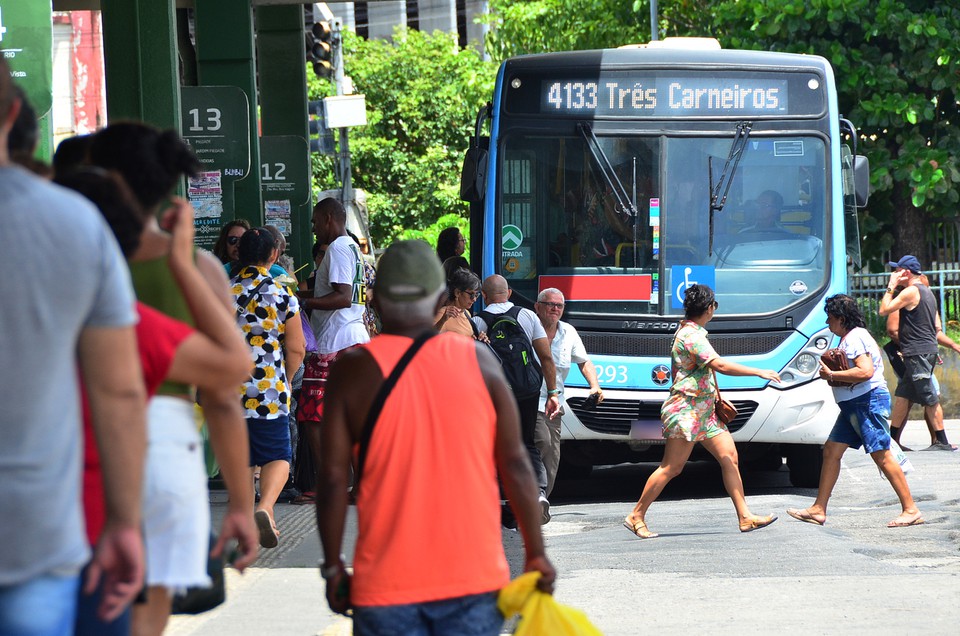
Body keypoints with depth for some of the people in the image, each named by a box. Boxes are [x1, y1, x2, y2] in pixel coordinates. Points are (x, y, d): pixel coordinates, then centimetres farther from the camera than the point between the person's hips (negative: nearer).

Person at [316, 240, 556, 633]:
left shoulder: (353, 371, -3)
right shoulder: (478, 362, 1)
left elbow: (333, 478, -5)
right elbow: (515, 465, 0)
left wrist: (333, 567, 4)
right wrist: (536, 554, 7)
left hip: (386, 583, -1)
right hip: (474, 574, 1)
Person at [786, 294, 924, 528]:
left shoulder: (855, 338, -15)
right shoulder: (850, 337, 18)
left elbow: (865, 371, -26)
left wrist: (832, 375, -19)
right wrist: (832, 371, 11)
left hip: (868, 401, -11)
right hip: (853, 404, 11)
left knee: (881, 455, -11)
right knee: (831, 451, 8)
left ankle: (911, 510, -8)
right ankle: (818, 510, 10)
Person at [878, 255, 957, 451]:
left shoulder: (911, 292, -12)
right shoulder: (927, 292, 17)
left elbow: (884, 310, -14)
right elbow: (937, 327, 19)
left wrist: (891, 287, -5)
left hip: (917, 352, -10)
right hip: (928, 350, 10)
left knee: (930, 398, -7)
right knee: (903, 394, 14)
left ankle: (942, 441, -6)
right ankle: (893, 438, 18)